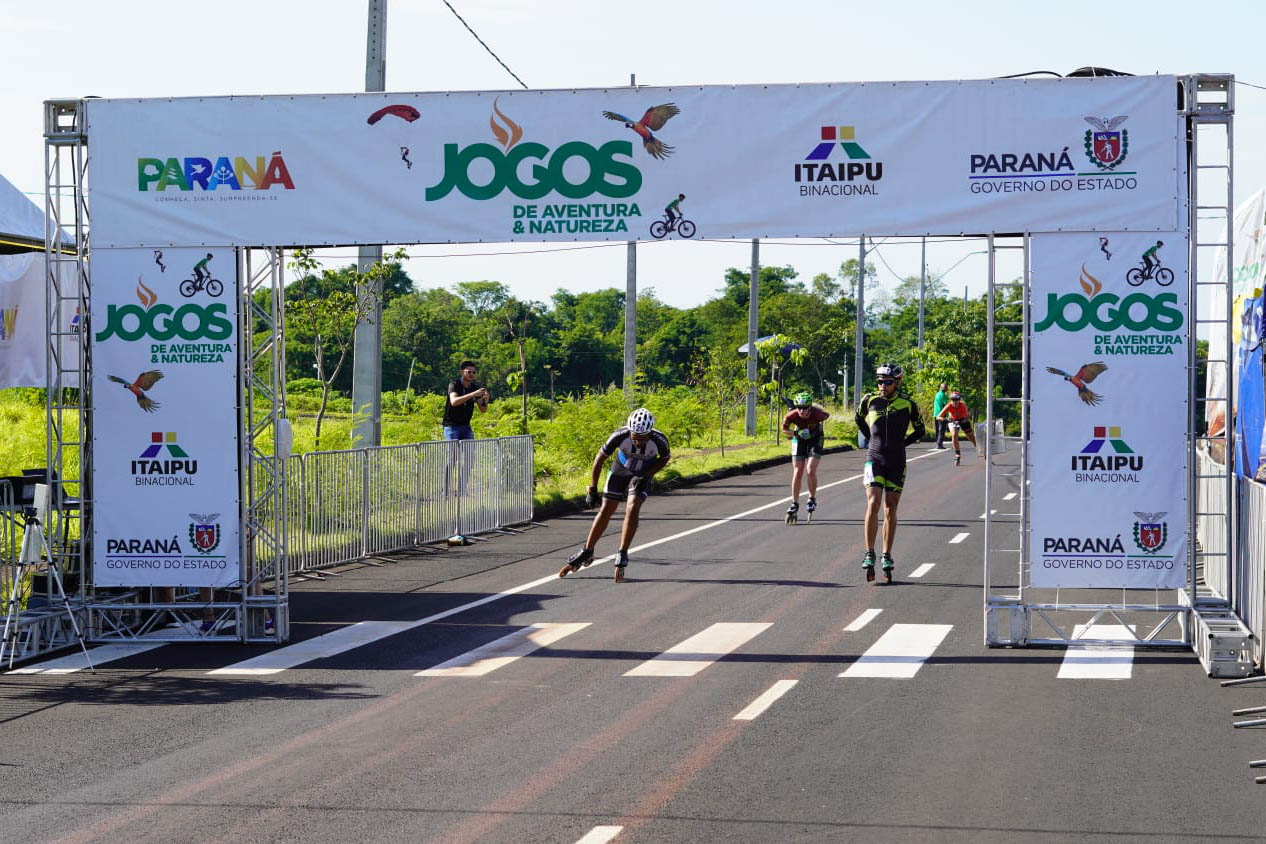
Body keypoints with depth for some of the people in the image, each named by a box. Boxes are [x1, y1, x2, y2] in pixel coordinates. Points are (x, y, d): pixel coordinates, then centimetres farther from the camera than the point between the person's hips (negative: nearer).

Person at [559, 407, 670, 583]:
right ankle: (586, 552, 21)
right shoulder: (620, 436, -34)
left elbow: (664, 459, -8)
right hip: (620, 471, 1)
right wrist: (592, 489, -15)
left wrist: (646, 476, -20)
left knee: (632, 510, -20)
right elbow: (600, 458, -18)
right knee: (605, 511, 5)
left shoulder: (659, 440, -33)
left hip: (642, 476, -1)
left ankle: (622, 556, -11)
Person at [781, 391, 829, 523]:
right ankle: (794, 504, 8)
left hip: (815, 439, -2)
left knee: (810, 471, -16)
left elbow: (827, 416, -9)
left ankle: (812, 499, 6)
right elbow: (784, 429, -8)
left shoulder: (816, 414, -33)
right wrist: (797, 434, -25)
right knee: (797, 473, -2)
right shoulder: (791, 416, -28)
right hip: (799, 439, 2)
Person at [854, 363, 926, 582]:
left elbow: (920, 431, 12)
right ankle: (869, 554, -9)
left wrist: (901, 443, 5)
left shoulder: (908, 405, -3)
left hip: (896, 463, 0)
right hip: (874, 459, 0)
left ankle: (887, 556, 14)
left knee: (890, 509, 4)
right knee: (873, 504, -15)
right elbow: (859, 418, 21)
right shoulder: (869, 400, 0)